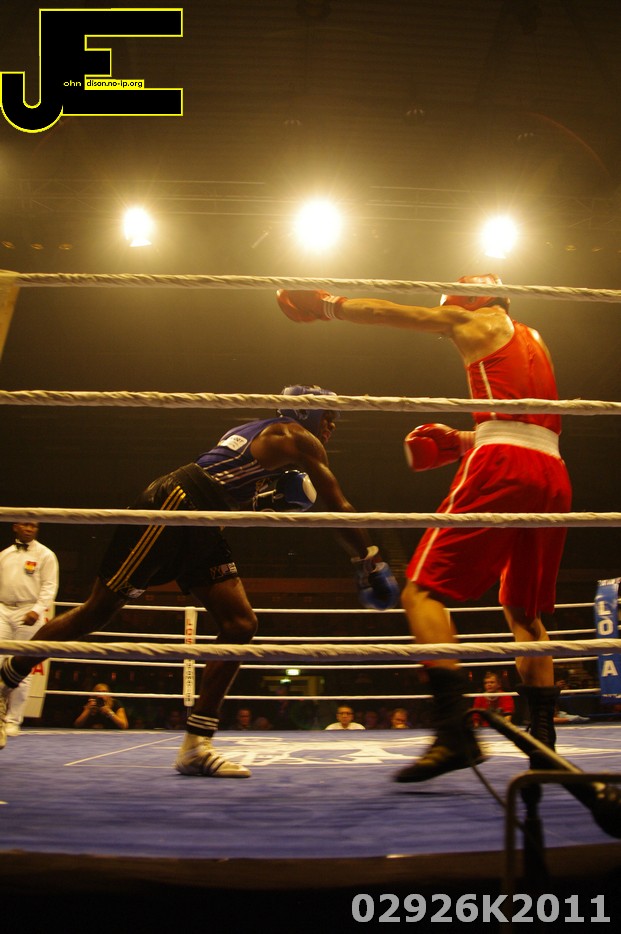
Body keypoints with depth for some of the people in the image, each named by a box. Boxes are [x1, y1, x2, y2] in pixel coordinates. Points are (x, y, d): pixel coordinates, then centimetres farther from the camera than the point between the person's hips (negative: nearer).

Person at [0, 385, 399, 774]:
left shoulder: (261, 434, 26)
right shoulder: (297, 437, 0)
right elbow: (340, 507, -6)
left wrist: (273, 499, 13)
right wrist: (370, 564, -3)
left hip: (201, 528, 10)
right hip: (174, 506, -10)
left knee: (241, 624, 0)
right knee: (98, 611, -3)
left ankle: (196, 747, 2)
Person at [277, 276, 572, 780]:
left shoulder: (480, 322, 11)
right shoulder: (532, 340, 31)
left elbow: (387, 313, 12)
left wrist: (327, 304, 22)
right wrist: (467, 441, 27)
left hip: (503, 468, -8)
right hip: (554, 476, 8)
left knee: (423, 591, -10)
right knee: (525, 613, 15)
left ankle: (455, 732, -22)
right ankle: (544, 744, 11)